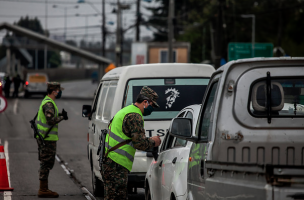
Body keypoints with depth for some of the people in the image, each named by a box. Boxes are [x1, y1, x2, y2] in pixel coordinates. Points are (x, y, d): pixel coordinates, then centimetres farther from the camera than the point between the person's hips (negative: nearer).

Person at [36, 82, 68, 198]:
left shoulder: (46, 102, 17)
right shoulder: (49, 104, -16)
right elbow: (51, 120, -25)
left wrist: (60, 115, 11)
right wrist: (62, 117, -11)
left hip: (42, 137, 11)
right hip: (48, 139, -11)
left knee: (45, 163, 15)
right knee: (47, 163, -8)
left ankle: (43, 189, 20)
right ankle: (43, 190, -6)